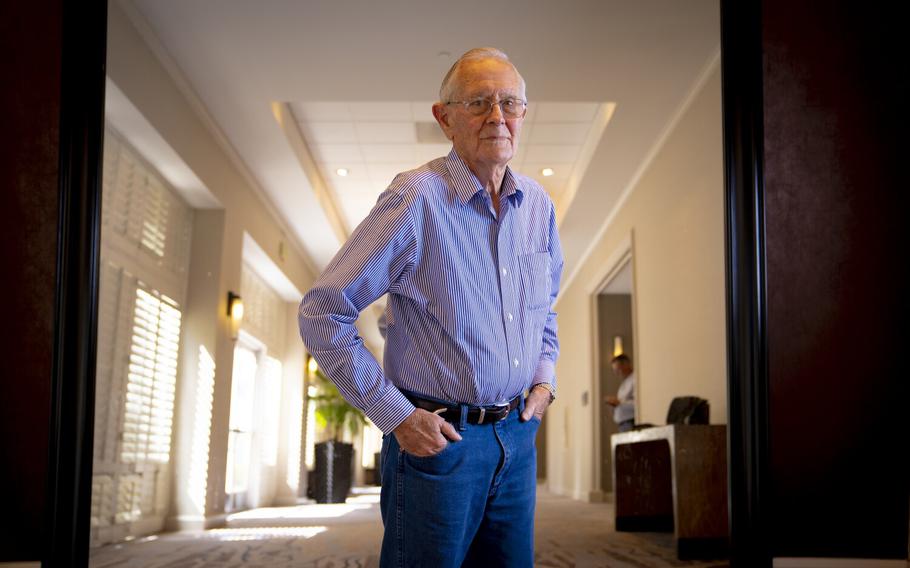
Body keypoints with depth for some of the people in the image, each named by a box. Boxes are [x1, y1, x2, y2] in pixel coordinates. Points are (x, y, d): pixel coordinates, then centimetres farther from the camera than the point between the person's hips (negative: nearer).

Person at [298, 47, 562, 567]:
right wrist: (394, 415, -15)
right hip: (436, 438, -6)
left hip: (517, 436, 6)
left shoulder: (539, 206, 5)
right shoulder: (416, 200, -15)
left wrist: (544, 377, 8)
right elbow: (322, 314, -14)